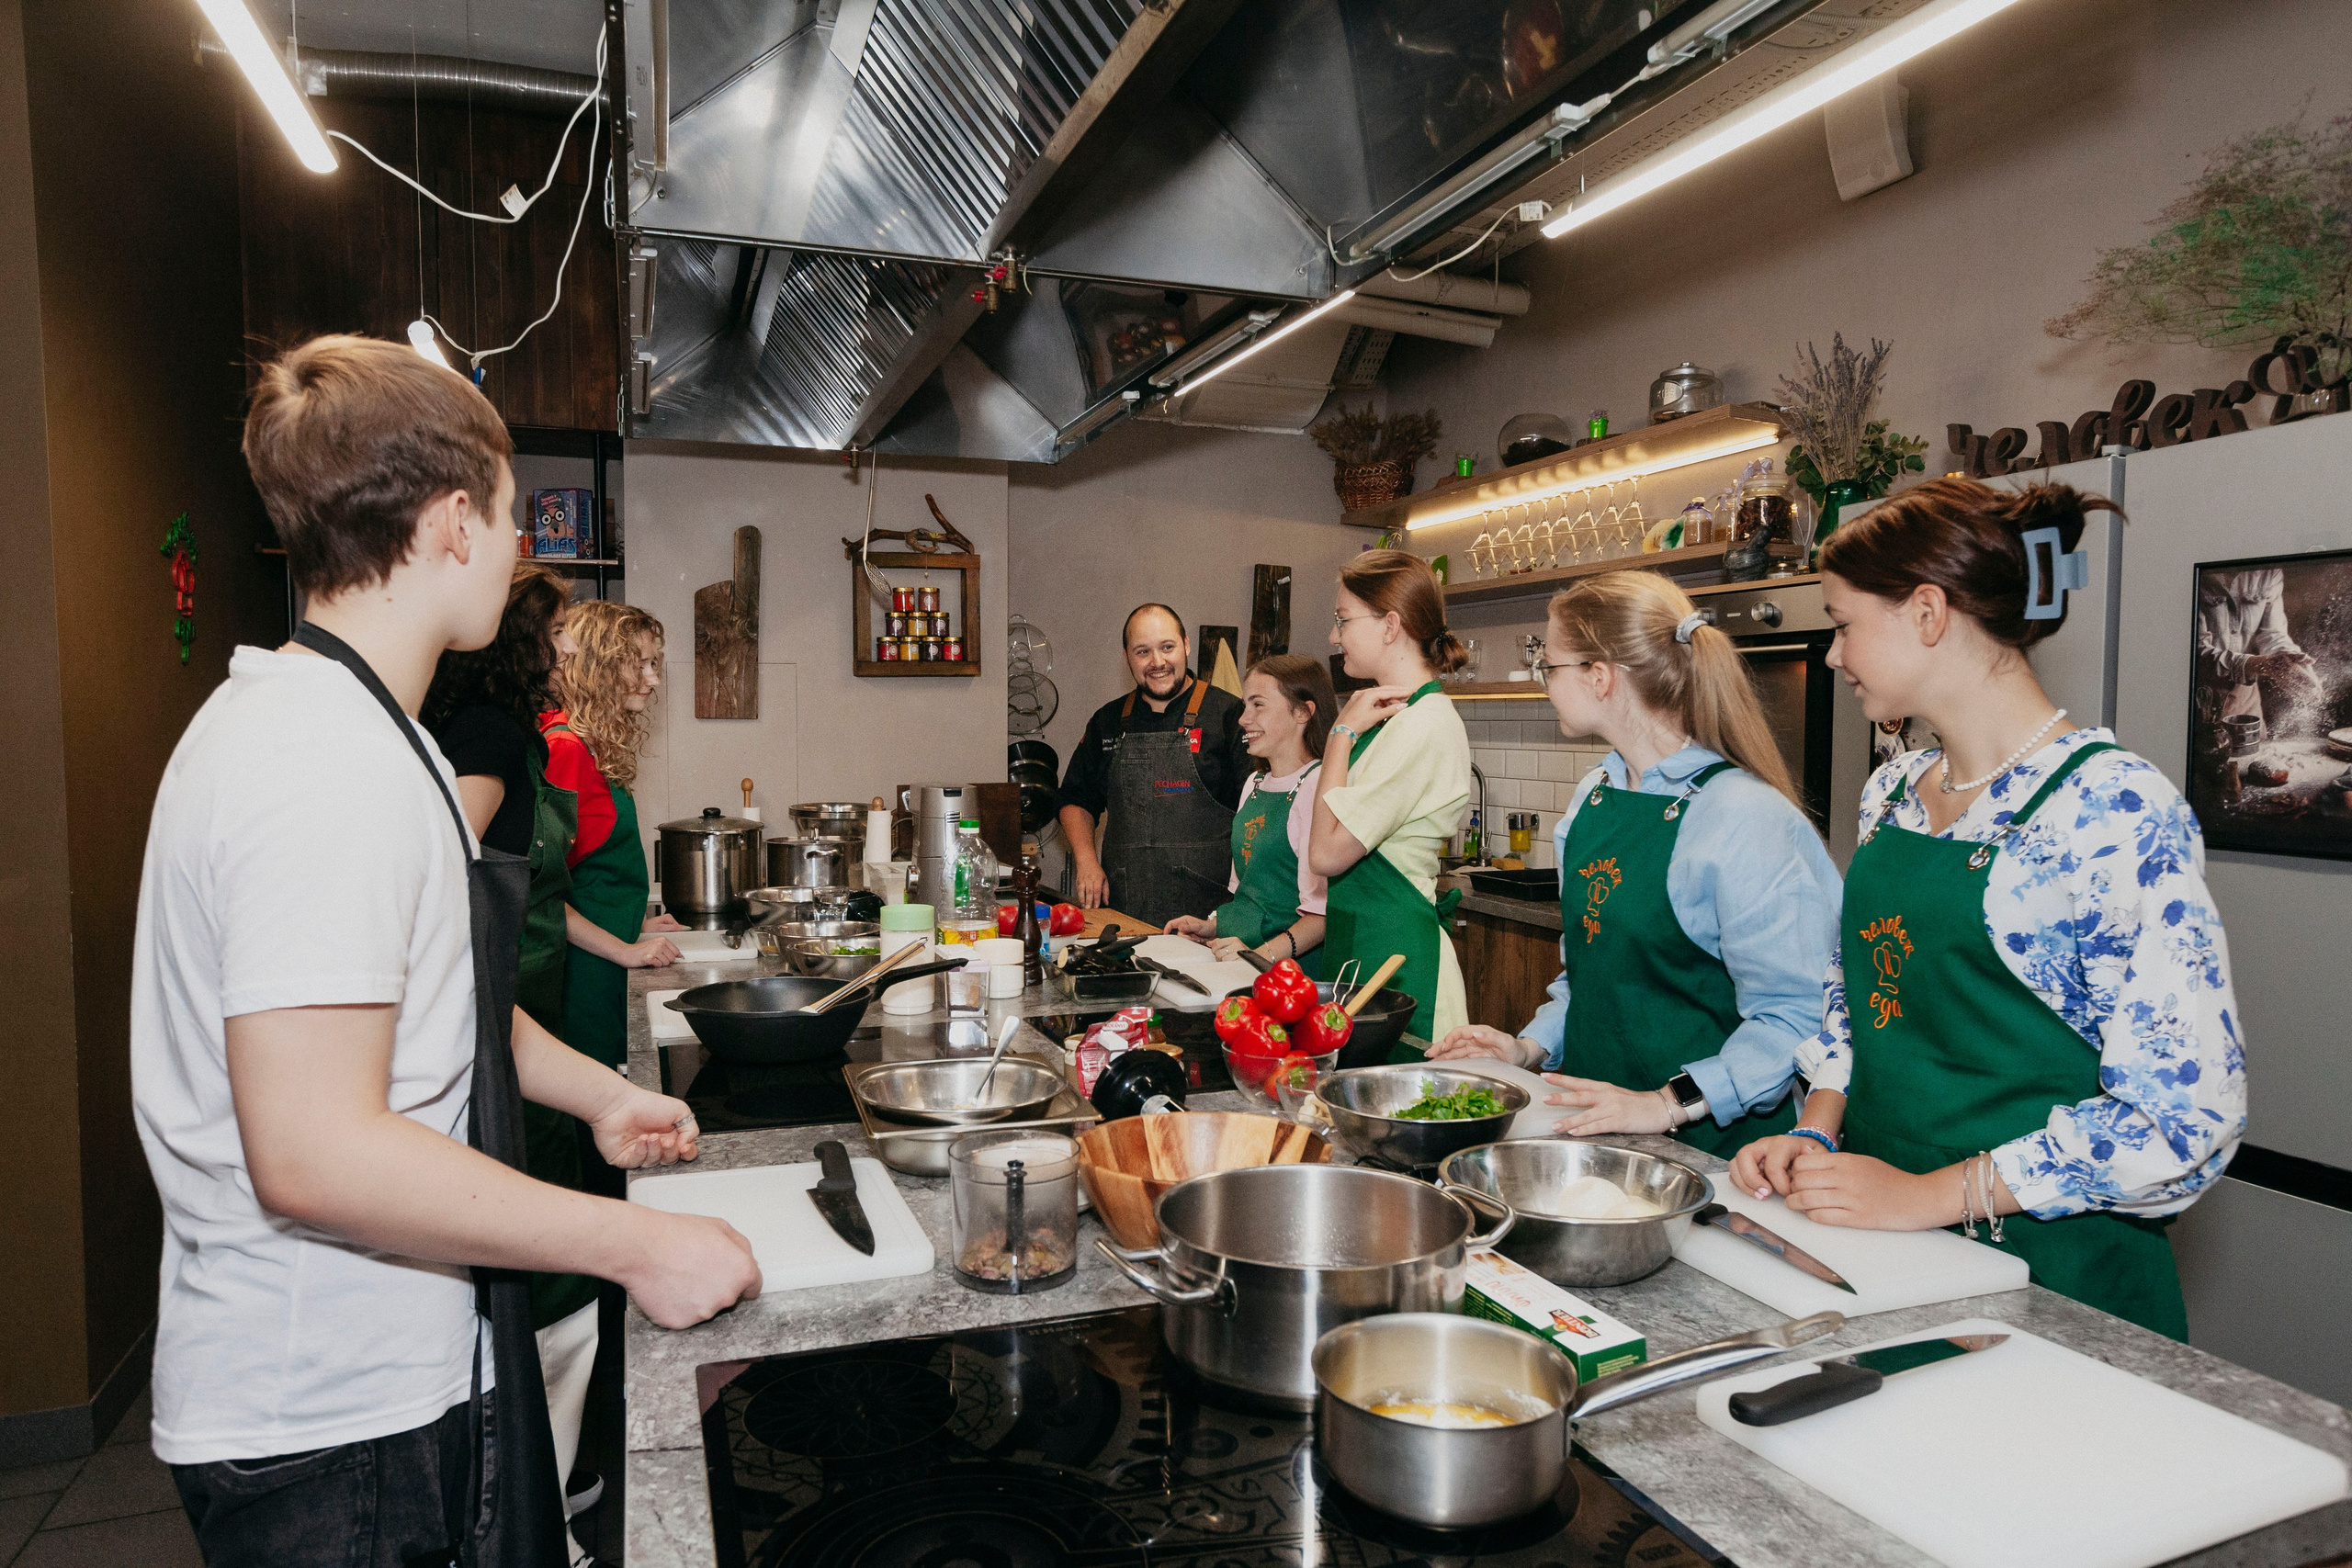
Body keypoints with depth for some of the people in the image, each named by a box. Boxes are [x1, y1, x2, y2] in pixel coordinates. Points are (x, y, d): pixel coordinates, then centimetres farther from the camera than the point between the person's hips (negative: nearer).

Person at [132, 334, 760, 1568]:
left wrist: (594, 1092, 15)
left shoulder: (343, 725, 10)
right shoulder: (332, 767, -26)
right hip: (324, 1424, -10)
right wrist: (637, 1245, -24)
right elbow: (313, 1153, -31)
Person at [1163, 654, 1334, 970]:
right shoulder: (1254, 784, 18)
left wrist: (1265, 954, -26)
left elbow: (1324, 908, -17)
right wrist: (1212, 926, 14)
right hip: (1233, 956, 8)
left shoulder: (1318, 786, -11)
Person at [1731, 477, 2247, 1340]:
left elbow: (2185, 1114, -19)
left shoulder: (2114, 806, -16)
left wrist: (1928, 1194, -20)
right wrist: (1817, 1132, 1)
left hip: (2047, 1269, -5)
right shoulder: (1891, 791, 7)